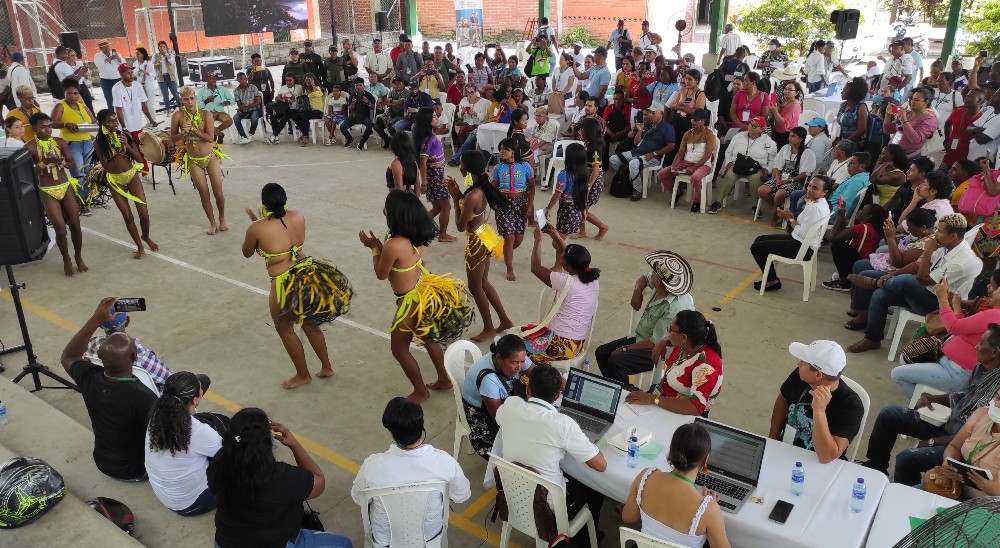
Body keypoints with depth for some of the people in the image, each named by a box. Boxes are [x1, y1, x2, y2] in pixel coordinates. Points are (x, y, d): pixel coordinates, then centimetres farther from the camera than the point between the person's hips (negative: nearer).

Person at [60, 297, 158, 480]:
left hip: (102, 463, 5)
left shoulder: (90, 379, -21)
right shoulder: (143, 397, -37)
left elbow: (68, 357, 2)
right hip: (135, 470, -5)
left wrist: (96, 320, -9)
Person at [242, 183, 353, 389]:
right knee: (309, 324, 26)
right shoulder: (298, 217, -3)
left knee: (284, 329, 19)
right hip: (307, 276, 6)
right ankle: (327, 367, 39)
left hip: (284, 285, -6)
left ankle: (303, 375, 33)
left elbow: (247, 253, 6)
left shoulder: (256, 228, -15)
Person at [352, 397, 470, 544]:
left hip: (384, 538, 0)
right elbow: (462, 496, -10)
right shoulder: (444, 461, -31)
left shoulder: (372, 465, -32)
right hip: (431, 533, 1)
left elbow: (357, 498, -10)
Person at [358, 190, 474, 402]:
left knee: (399, 348, 14)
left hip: (413, 302, -8)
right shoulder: (417, 237, -5)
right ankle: (443, 380, 46)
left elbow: (381, 274, -13)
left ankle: (420, 391, 31)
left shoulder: (393, 245, -31)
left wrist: (374, 247, -2)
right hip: (426, 293, 8)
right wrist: (380, 246, 6)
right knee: (428, 338, 29)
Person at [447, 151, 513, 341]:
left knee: (475, 287, 9)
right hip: (484, 237, 9)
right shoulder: (481, 187, -1)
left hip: (477, 242, -9)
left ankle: (488, 328, 24)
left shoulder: (473, 196, -30)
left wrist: (455, 197, -14)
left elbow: (461, 226, -20)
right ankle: (505, 320, 32)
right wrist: (458, 193, 3)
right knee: (483, 283, 22)